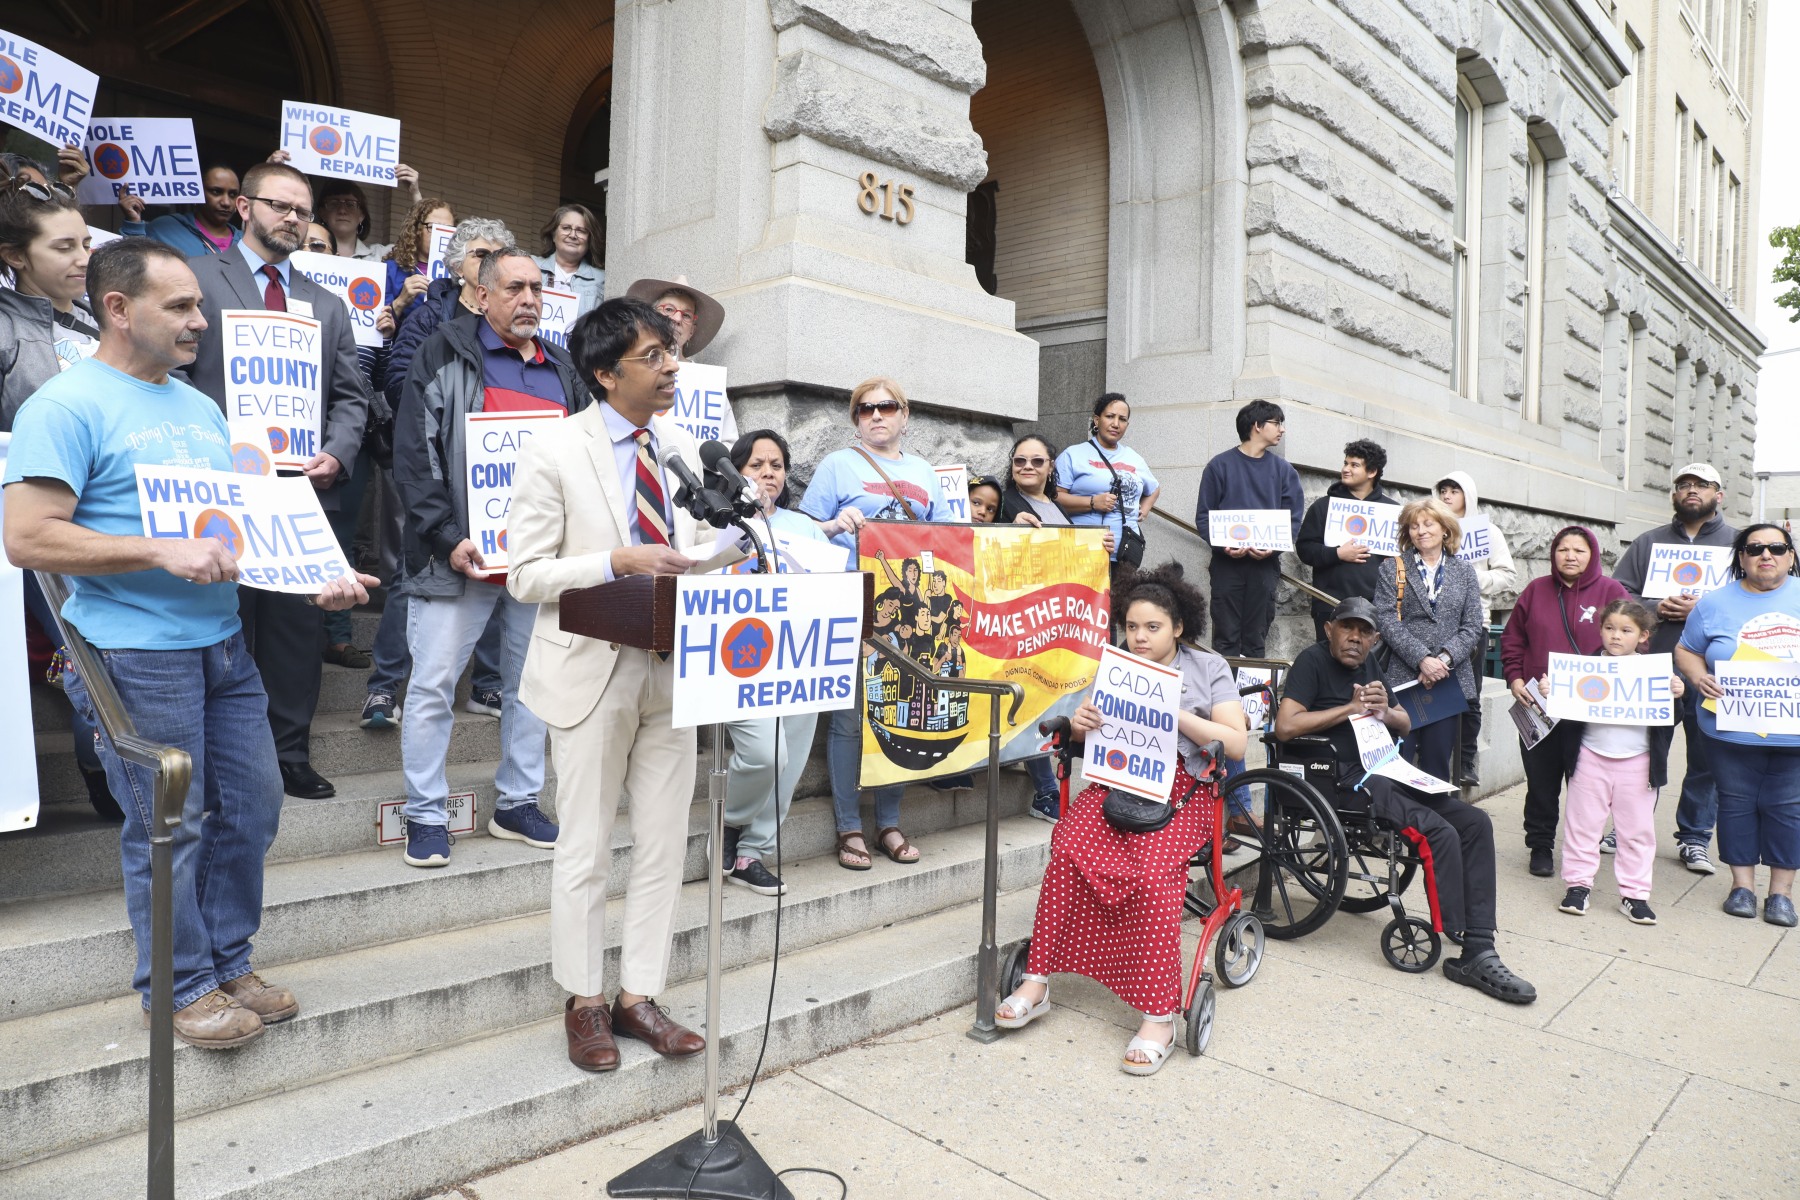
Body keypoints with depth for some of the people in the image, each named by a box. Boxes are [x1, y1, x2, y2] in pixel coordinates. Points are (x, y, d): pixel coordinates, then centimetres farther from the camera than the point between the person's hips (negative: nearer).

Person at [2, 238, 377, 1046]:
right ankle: (182, 986, 22)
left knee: (253, 803, 11)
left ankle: (228, 960, 29)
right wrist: (163, 552, -23)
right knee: (169, 826, 3)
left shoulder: (200, 407, 16)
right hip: (138, 652, -7)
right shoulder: (66, 406, -9)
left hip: (222, 642, 7)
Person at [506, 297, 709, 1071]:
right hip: (595, 670, -5)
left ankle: (638, 998, 25)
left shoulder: (683, 449, 8)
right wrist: (618, 562, -22)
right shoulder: (553, 455, -7)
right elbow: (526, 576, -10)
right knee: (586, 848, 8)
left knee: (664, 845, 10)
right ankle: (584, 1003, 26)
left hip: (675, 666, 5)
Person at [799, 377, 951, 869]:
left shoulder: (924, 472, 19)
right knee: (851, 717, -3)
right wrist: (836, 524, -19)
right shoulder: (837, 465, 5)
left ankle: (890, 823, 19)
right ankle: (850, 828, 8)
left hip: (911, 610, 5)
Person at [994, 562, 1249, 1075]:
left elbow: (1236, 743, -3)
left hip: (1182, 788, -3)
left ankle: (1159, 1017, -24)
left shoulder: (1208, 668, 8)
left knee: (1152, 869, -31)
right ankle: (1037, 981, -20)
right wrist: (1080, 724, -11)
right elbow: (1088, 735, 14)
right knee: (1068, 848, -27)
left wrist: (1176, 715, -16)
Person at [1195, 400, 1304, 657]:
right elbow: (1204, 515, 0)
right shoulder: (1220, 465, 2)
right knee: (1226, 638, 0)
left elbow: (1294, 518, 5)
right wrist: (1223, 545, -17)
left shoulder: (1284, 470, 9)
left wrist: (1273, 547, -14)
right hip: (1227, 562, -2)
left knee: (1256, 639, 5)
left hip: (1265, 565, 2)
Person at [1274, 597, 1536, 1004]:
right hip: (1346, 779, -8)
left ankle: (1479, 952, -8)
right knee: (1440, 832, -24)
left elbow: (1405, 725, 25)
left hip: (1386, 771, 9)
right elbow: (1285, 726, -19)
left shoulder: (1366, 664, 19)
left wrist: (1385, 711, 0)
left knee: (1475, 822, -6)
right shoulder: (1313, 661, -5)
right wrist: (1351, 708, -13)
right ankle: (1462, 946, -7)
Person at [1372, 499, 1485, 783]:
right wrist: (1422, 659, -15)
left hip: (1450, 678, 2)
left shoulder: (1464, 572, 13)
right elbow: (1387, 621, -4)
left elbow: (1472, 626, 5)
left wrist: (1445, 658, -11)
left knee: (1437, 761, 4)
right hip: (1402, 677, -2)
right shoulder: (1392, 569, 7)